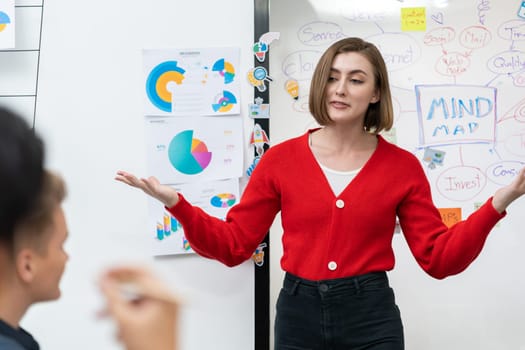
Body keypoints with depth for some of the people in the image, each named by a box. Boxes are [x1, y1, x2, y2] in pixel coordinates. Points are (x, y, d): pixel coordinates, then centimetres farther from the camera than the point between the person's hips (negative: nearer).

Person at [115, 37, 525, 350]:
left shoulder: (402, 166, -1)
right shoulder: (280, 159, 0)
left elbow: (439, 258, -2)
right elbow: (233, 245, 2)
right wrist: (176, 203, -10)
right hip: (298, 314, 1)